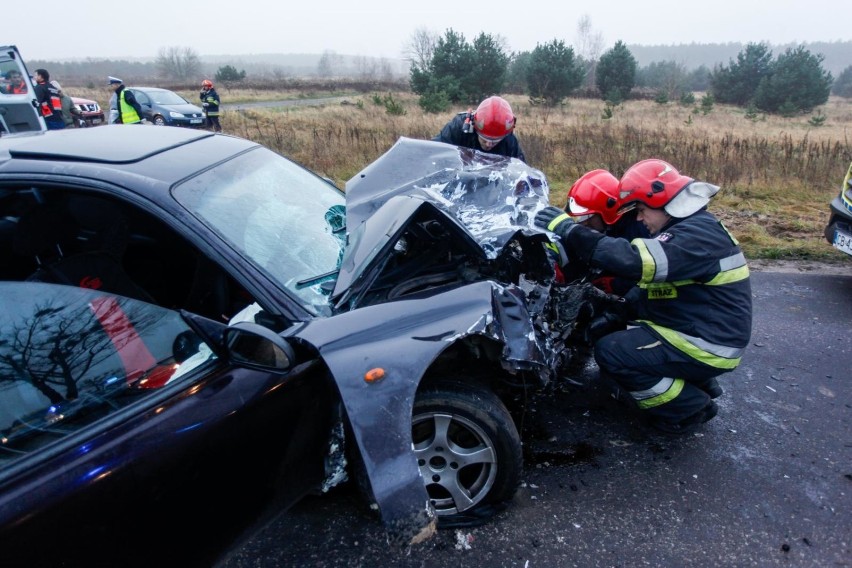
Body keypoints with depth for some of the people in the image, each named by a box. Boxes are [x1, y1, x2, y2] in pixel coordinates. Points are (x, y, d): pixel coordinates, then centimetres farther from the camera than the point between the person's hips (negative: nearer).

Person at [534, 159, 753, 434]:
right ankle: (695, 381, 17)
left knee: (611, 352, -19)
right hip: (696, 328, 10)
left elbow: (636, 260, -37)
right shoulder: (688, 227, 11)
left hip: (707, 344, -10)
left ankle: (689, 407, 0)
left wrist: (570, 231, -34)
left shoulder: (698, 233, -22)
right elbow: (647, 276, 13)